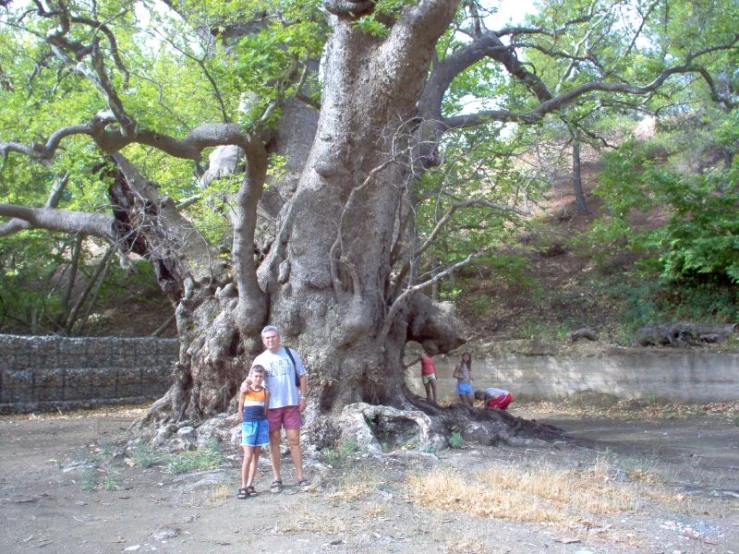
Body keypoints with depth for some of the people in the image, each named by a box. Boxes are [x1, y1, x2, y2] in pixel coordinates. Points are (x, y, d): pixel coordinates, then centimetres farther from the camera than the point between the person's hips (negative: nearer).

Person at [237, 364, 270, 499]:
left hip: (262, 423, 2)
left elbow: (265, 410, 6)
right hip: (248, 424, -2)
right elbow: (240, 409, 7)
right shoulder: (245, 390, 1)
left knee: (256, 456, 6)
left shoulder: (266, 392, 4)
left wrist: (259, 421, -1)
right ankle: (243, 487, -4)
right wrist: (247, 420, 7)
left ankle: (250, 485, 12)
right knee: (248, 456, -8)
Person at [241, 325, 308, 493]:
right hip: (271, 406, 0)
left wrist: (303, 397, 1)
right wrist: (245, 385, -19)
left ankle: (301, 477, 9)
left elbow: (302, 376, 8)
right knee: (274, 441, 5)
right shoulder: (260, 360, 4)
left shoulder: (291, 354, 5)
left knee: (294, 440, 2)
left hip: (291, 404, 0)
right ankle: (277, 479, 11)